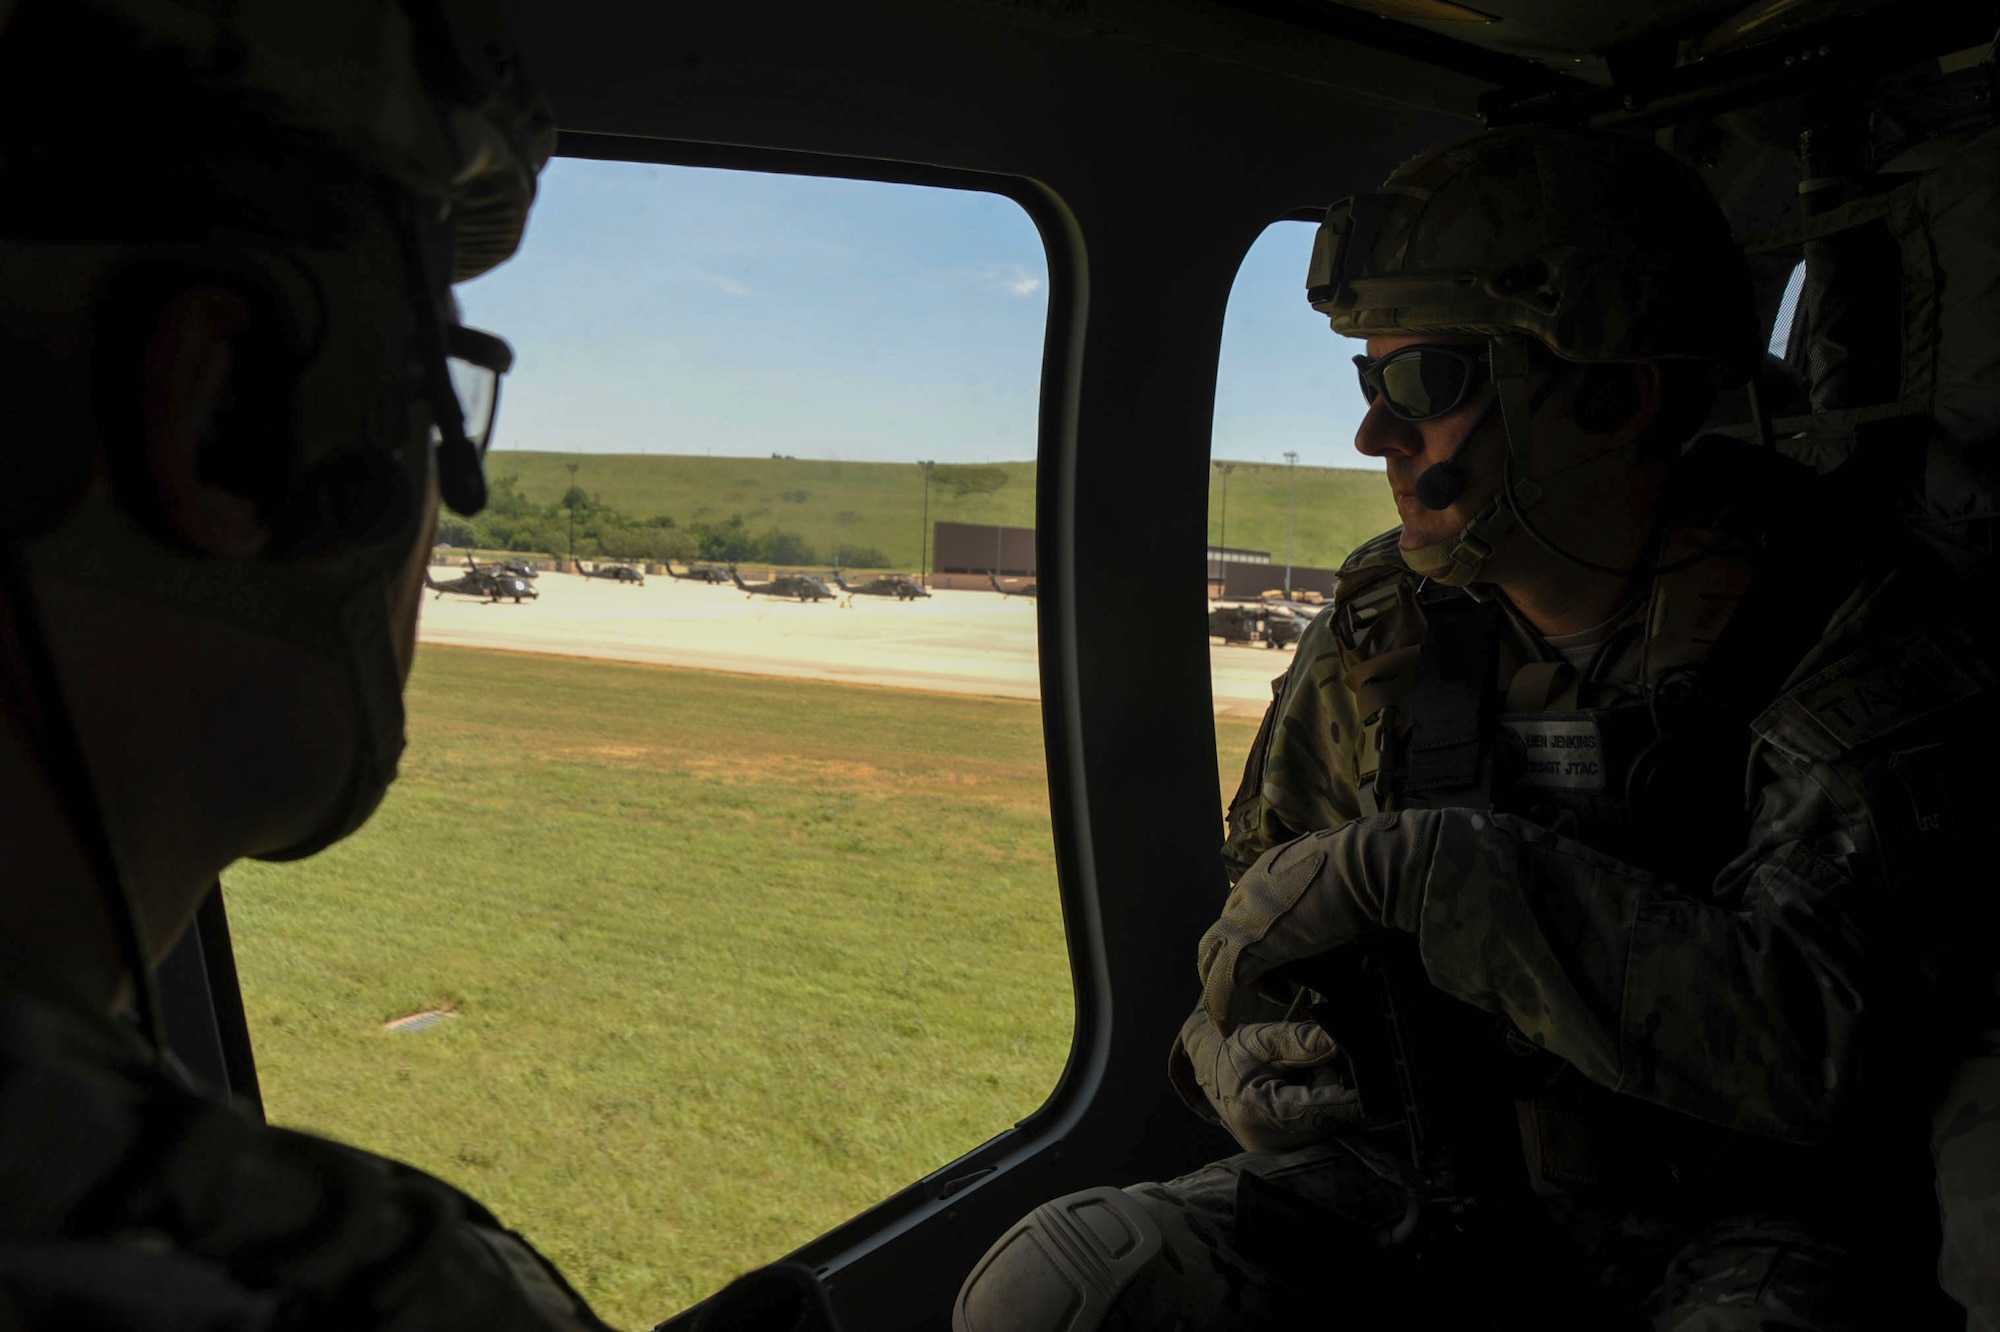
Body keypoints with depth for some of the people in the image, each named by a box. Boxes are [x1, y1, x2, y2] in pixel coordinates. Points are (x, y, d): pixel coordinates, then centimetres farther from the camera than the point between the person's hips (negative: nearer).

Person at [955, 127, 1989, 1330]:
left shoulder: (1848, 631, -13)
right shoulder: (1381, 628, 1)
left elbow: (1823, 1043, -26)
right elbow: (1271, 896, 15)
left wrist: (1421, 866, -28)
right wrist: (1235, 1040, -8)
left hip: (1738, 1232, -2)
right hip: (1431, 1190, 3)